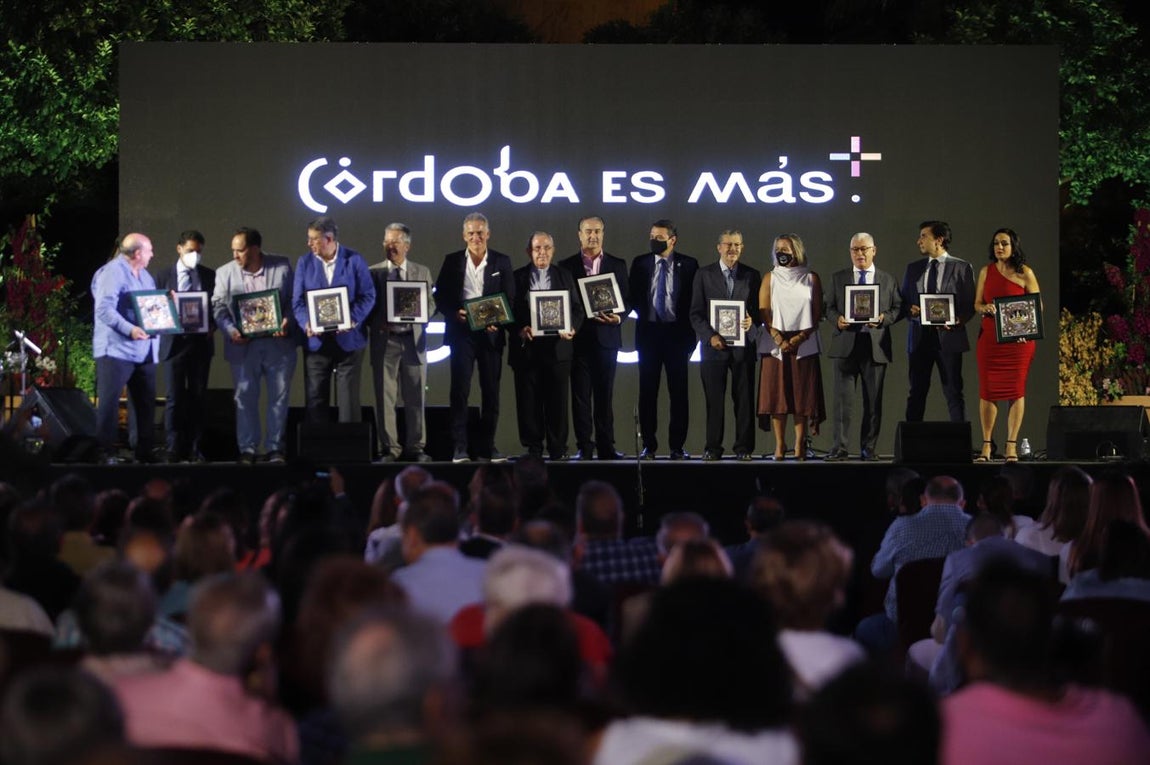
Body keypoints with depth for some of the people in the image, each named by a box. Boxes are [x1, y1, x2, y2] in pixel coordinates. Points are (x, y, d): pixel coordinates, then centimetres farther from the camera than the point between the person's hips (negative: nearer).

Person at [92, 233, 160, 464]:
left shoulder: (144, 275, 19)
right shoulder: (112, 272, -10)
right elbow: (104, 309, -19)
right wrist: (129, 329, -29)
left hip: (144, 351, 8)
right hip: (117, 348, -8)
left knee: (145, 402, 8)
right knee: (109, 401, -6)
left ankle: (145, 450, 14)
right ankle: (105, 451, -5)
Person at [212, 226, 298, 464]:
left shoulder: (282, 266, 0)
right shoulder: (225, 272, 1)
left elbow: (294, 299, 2)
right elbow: (218, 306, 0)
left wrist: (287, 321, -15)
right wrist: (230, 330, -16)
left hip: (278, 343, 0)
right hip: (243, 345, 0)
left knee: (279, 397, 5)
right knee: (245, 397, 4)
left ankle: (274, 448, 14)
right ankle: (247, 449, 11)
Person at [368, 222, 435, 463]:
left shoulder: (422, 272, 11)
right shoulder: (373, 273, 7)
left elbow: (430, 304, 10)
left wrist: (418, 314, -10)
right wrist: (378, 324, -12)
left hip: (413, 340, 1)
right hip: (384, 341, -1)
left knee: (415, 398, 3)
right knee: (384, 398, -1)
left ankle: (416, 448, 10)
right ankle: (389, 449, 4)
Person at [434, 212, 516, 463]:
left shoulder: (502, 262, 7)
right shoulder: (452, 261, 7)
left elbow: (510, 299, 4)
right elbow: (440, 296, 5)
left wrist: (497, 322, -13)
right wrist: (455, 313, -13)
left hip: (491, 333, 1)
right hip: (461, 332, -1)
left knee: (491, 391, 4)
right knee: (460, 389, -6)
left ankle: (487, 445, 11)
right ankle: (460, 447, -4)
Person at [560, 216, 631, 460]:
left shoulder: (617, 265, 10)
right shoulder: (567, 266, 7)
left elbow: (627, 300, 9)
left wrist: (619, 317, -11)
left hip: (606, 337, 1)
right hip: (578, 337, -1)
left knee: (605, 394, 3)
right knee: (580, 394, 0)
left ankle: (606, 446, 6)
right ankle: (584, 447, 2)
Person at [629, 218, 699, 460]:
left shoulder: (688, 265, 1)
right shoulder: (640, 263, 7)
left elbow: (695, 302, 0)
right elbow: (632, 296, 9)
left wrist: (691, 335, -6)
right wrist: (643, 313, -7)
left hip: (677, 333, -2)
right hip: (649, 332, 2)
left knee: (678, 391, 0)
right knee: (647, 391, 3)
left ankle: (677, 446, 5)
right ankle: (649, 445, 8)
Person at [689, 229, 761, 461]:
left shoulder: (752, 275, 10)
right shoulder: (704, 275, 6)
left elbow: (759, 309, 9)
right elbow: (696, 313, 3)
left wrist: (752, 321, -14)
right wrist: (710, 336, -10)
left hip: (743, 345, 1)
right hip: (713, 345, -1)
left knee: (744, 399, 1)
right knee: (714, 400, 0)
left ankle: (743, 448, 6)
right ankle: (712, 448, 5)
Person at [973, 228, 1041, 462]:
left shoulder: (1025, 273, 0)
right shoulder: (986, 271, 10)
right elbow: (977, 303, 12)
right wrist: (985, 308, -11)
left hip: (1018, 338, -3)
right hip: (989, 336, 3)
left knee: (1016, 389, -2)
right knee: (987, 389, 0)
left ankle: (1011, 445, 1)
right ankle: (986, 444, 4)